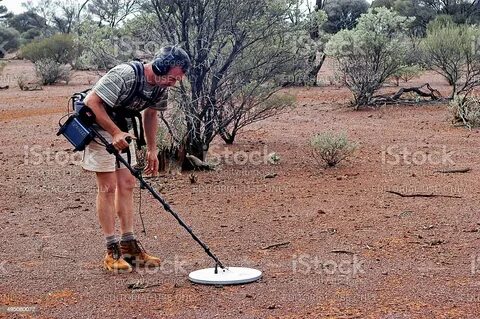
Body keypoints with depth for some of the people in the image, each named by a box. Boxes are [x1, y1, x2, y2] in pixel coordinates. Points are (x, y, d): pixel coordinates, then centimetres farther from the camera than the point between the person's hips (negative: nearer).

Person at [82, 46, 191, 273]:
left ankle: (128, 246, 11)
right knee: (108, 187, -8)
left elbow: (150, 114, 11)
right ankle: (112, 252, -3)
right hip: (97, 126, -8)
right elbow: (92, 102, -28)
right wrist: (114, 133, -31)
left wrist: (152, 150, 11)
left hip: (121, 130, 8)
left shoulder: (161, 86, -6)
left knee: (126, 184, 5)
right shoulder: (124, 75, -31)